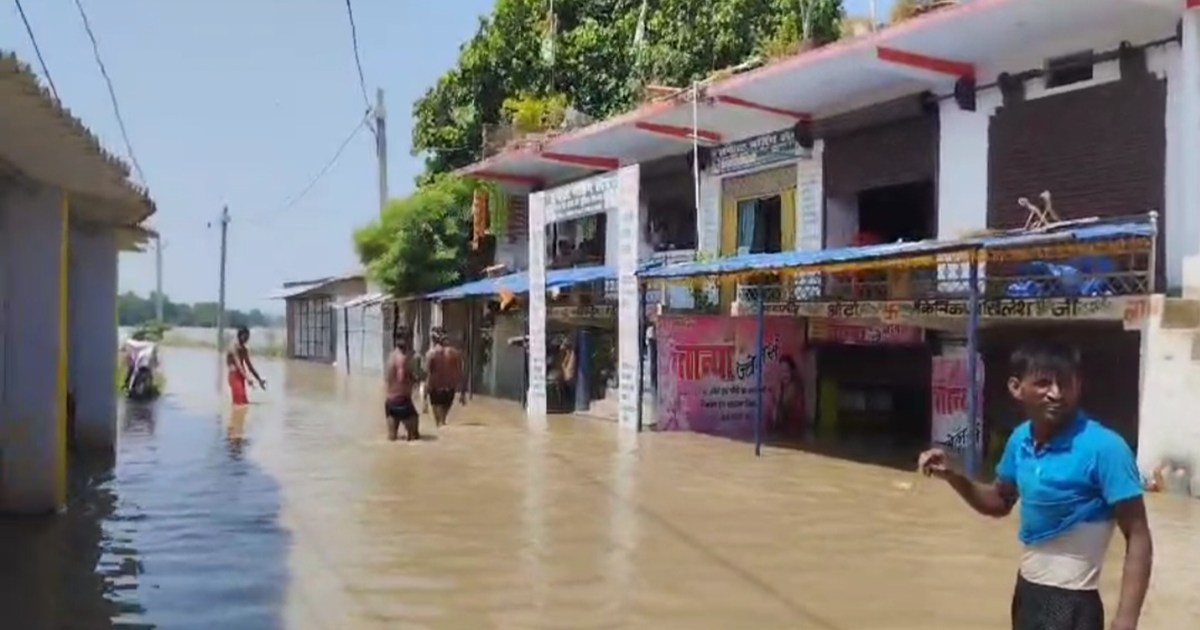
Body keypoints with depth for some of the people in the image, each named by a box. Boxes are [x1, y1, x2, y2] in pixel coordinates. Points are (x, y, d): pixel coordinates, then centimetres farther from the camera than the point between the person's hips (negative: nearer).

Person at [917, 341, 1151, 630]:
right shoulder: (1020, 439, 0)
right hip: (1027, 591, 8)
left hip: (1069, 604, -7)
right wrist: (952, 476, -1)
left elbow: (1138, 538, -19)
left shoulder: (1104, 448, -21)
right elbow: (1000, 502, 17)